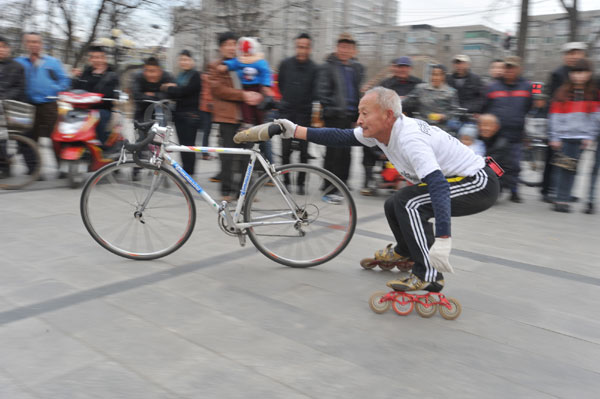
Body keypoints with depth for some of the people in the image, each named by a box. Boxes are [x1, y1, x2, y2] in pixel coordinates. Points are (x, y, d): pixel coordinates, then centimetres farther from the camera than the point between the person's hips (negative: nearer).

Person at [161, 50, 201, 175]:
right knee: (182, 144, 8)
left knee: (188, 145, -8)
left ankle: (189, 172, -4)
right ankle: (185, 171, 15)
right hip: (179, 114, 7)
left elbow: (184, 91, -17)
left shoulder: (195, 75, -4)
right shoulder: (180, 75, 19)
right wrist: (173, 88, -11)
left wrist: (169, 88, -2)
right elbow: (171, 95, 11)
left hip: (191, 116, -7)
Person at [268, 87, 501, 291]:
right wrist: (295, 131, -2)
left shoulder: (409, 139, -31)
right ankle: (405, 252, 42)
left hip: (480, 183, -9)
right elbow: (342, 137, 0)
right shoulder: (380, 130, -4)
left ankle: (429, 277, -17)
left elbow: (438, 185, -40)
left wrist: (442, 240, -48)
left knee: (408, 202, -25)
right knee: (395, 206, 13)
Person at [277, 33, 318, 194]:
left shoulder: (314, 68, -1)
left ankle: (301, 182, 11)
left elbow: (315, 92, -2)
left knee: (303, 149, 1)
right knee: (286, 148, -1)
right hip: (287, 111, 1)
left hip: (304, 113, -1)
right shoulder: (285, 64, 6)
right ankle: (286, 180, 11)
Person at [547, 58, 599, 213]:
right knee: (561, 168, -4)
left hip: (581, 138, 1)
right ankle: (561, 199, 3)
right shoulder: (562, 93, 7)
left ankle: (563, 200, 4)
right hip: (563, 137, 0)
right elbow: (555, 117, 4)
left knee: (571, 169, -1)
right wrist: (554, 137, -2)